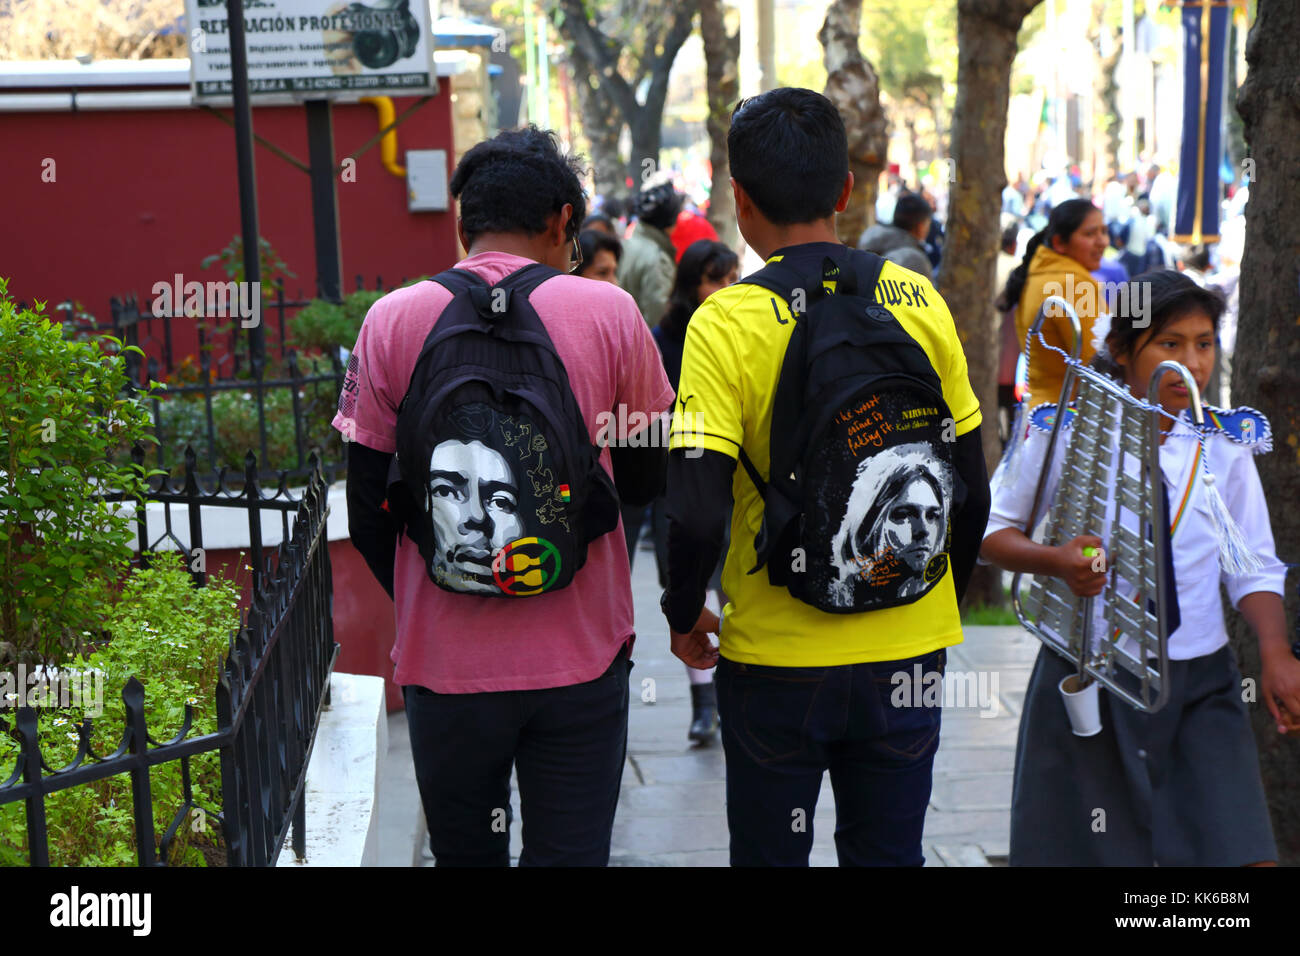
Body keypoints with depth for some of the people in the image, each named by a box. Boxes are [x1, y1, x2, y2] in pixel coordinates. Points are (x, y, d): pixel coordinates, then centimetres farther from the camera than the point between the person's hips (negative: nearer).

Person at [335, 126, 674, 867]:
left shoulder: (392, 321, -2)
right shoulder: (608, 313, -5)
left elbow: (369, 516, 2)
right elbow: (647, 480, 5)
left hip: (445, 663, 1)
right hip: (580, 659, -1)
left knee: (466, 853, 18)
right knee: (571, 852, 9)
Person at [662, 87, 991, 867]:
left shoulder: (726, 323, -14)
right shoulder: (918, 301, -3)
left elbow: (697, 515, -19)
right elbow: (972, 491, 3)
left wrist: (684, 613, 0)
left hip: (777, 659, -3)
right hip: (908, 649, 3)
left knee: (771, 854, 15)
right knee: (891, 854, 18)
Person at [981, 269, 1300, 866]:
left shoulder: (1225, 443, 3)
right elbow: (993, 530, 2)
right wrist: (1055, 561, -17)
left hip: (1201, 682, 2)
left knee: (1239, 851, -8)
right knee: (1080, 850, 8)